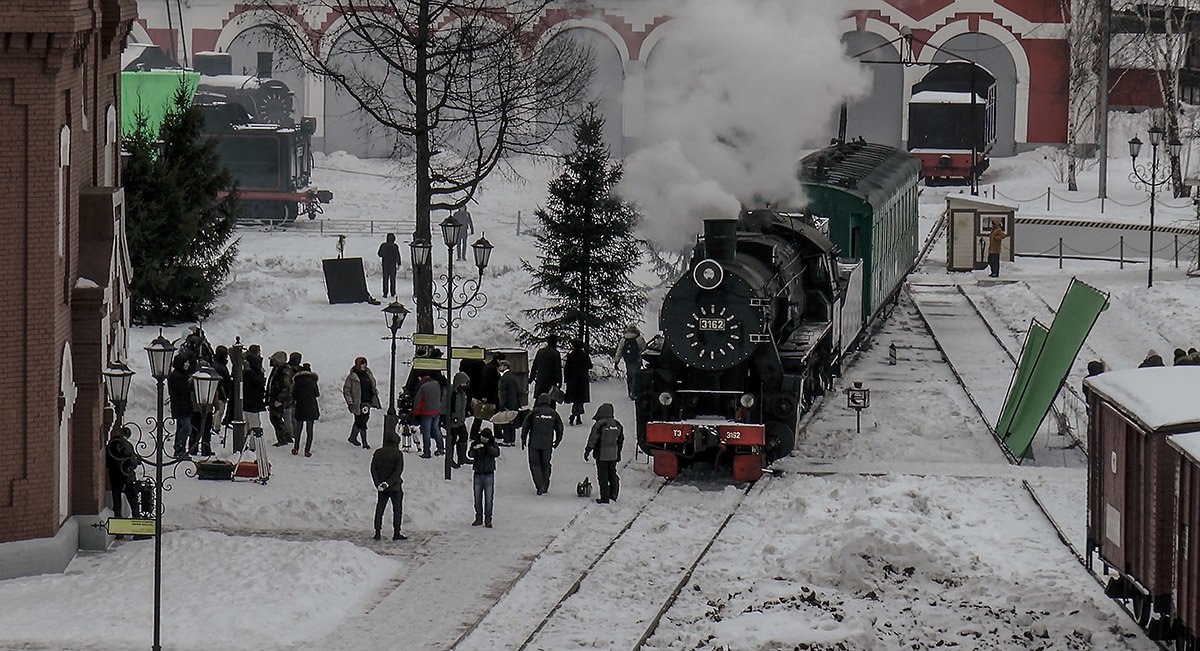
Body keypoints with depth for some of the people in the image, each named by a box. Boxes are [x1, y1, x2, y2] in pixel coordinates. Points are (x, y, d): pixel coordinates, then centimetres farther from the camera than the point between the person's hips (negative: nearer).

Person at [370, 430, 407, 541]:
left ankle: (377, 532, 7)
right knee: (397, 510, 5)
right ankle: (396, 533, 4)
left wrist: (378, 484, -8)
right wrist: (388, 483, -17)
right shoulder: (398, 454, -9)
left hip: (382, 488, 4)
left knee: (379, 509, 10)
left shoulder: (378, 453, 3)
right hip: (395, 487, -4)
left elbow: (373, 469, -2)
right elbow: (398, 472, -17)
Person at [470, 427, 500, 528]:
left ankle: (488, 520, 7)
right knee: (477, 498, 7)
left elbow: (496, 453, -19)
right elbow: (471, 455, -15)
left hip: (489, 474, -1)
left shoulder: (492, 444, -3)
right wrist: (475, 449, -36)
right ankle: (479, 518, 19)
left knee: (488, 499, -1)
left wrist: (487, 446, -30)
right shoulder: (475, 443, -2)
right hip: (478, 473, 1)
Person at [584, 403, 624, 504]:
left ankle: (604, 497, 1)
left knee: (603, 476, 1)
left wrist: (587, 451, -2)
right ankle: (613, 494, 18)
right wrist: (618, 453, 25)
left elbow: (592, 440, -12)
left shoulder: (599, 424, -14)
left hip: (602, 455, -5)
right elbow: (621, 440, 14)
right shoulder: (617, 424, 6)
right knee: (612, 473, 18)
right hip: (614, 454, 5)